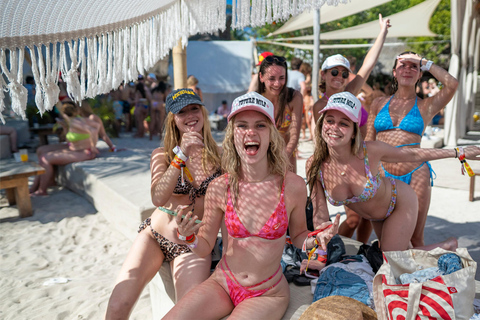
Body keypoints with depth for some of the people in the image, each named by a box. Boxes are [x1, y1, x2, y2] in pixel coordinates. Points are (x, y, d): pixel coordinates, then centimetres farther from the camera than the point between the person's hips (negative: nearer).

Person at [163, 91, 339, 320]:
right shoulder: (219, 188, -11)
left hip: (268, 293, -1)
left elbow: (298, 236, 3)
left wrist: (316, 239, -18)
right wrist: (189, 237, -21)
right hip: (223, 284, 2)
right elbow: (205, 247, 0)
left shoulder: (293, 186, -14)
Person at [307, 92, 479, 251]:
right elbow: (320, 216, -17)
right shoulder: (314, 165, -27)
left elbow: (413, 154, -13)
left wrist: (458, 153, -3)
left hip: (401, 202, -3)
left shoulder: (370, 151, -32)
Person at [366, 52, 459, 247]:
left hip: (415, 175, -1)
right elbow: (368, 141, 12)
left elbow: (452, 84, -12)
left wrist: (425, 63, -1)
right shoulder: (379, 104, 11)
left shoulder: (426, 106, 6)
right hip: (383, 175, 2)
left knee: (415, 237, 5)